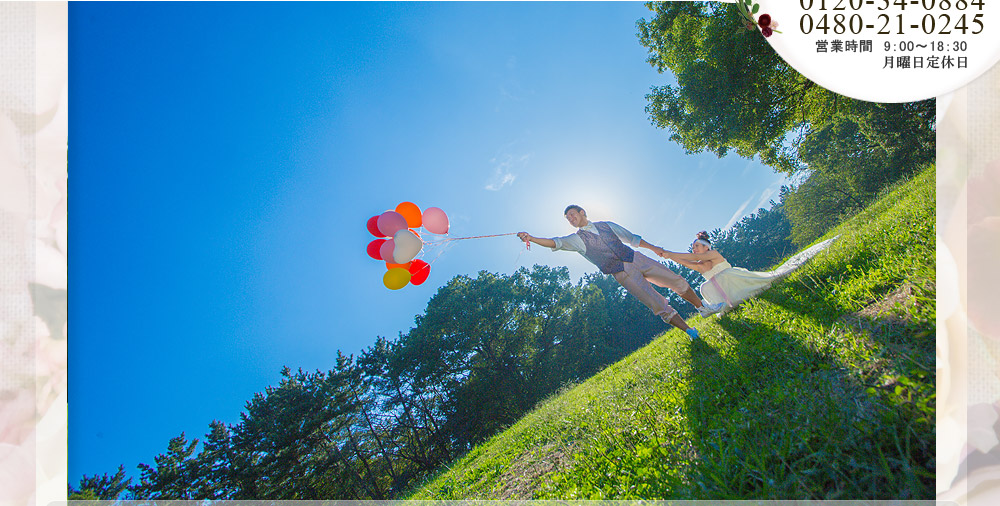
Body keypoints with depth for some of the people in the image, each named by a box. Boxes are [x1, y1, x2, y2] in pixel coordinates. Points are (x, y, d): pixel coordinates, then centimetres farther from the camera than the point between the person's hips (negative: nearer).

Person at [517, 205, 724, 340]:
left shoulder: (606, 225, 13)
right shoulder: (577, 239, 2)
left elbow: (631, 238, 18)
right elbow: (555, 242, -14)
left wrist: (653, 247, 13)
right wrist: (531, 238, -29)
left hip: (637, 259, 4)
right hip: (623, 274, -4)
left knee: (677, 281, 3)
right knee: (658, 305, -12)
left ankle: (703, 308, 23)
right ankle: (690, 331, -1)